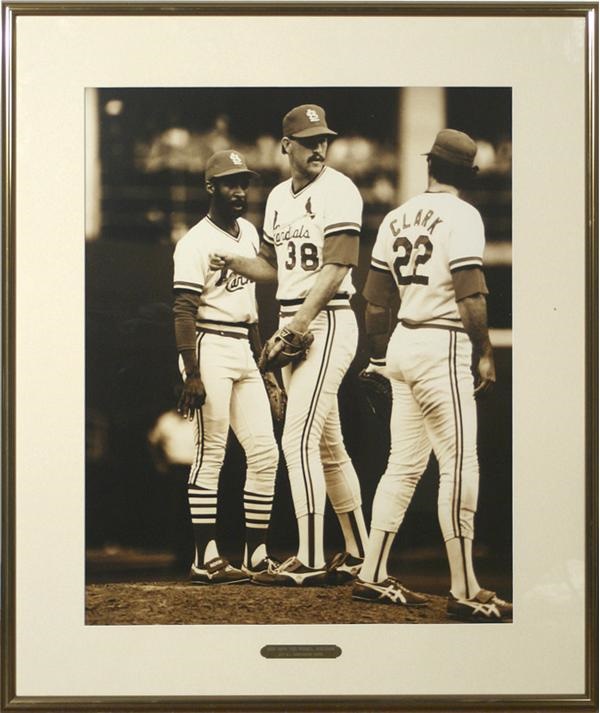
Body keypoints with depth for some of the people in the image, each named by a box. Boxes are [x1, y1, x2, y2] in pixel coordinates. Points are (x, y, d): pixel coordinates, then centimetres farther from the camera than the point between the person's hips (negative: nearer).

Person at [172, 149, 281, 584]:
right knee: (211, 453, -6)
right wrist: (192, 374, -23)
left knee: (265, 451, 6)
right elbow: (184, 312, -16)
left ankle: (257, 555, 14)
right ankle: (206, 559, -2)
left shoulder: (249, 233, 14)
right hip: (210, 350, -8)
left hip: (244, 352, 8)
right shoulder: (197, 242, -11)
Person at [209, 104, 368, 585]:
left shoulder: (337, 191, -8)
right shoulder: (279, 197, 16)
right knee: (328, 445, 12)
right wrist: (232, 262, 3)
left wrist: (298, 325, -21)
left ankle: (311, 561, -9)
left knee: (298, 440, -14)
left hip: (327, 323, -8)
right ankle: (358, 553, 22)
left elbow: (336, 268, -16)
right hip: (292, 325, 8)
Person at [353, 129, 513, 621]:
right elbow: (470, 294, -16)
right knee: (460, 466, -6)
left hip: (402, 344, 8)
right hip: (443, 346, -8)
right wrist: (485, 353, -10)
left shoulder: (397, 217, 13)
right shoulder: (461, 215, -8)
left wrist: (379, 356, 23)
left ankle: (373, 576, 14)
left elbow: (375, 300, 15)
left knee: (404, 466, 13)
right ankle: (465, 593, -6)